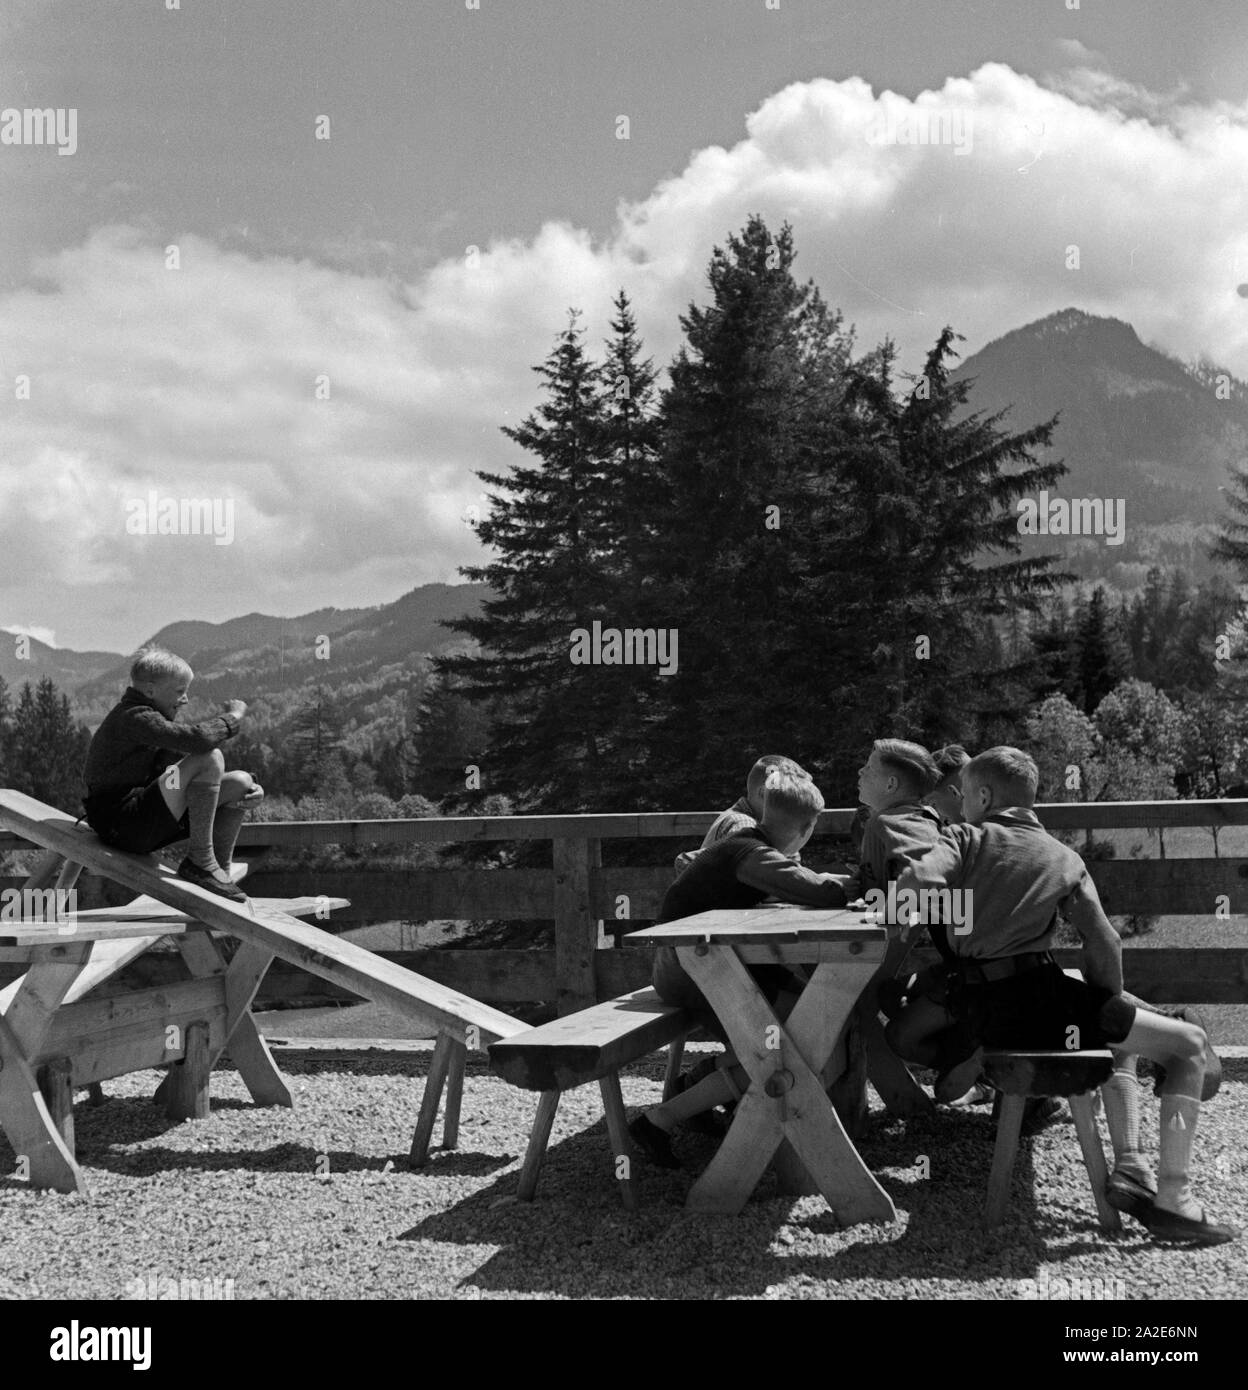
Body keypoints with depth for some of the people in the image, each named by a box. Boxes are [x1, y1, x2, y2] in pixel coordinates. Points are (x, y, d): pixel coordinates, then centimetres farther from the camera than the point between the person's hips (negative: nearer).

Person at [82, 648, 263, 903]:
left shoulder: (151, 718, 17)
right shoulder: (134, 717, -16)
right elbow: (197, 739, -32)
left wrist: (249, 788, -2)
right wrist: (232, 717, -12)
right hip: (121, 824, -10)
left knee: (240, 783, 4)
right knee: (209, 758, -24)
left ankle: (221, 870, 9)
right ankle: (200, 861, -16)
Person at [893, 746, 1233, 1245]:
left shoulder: (965, 838, 10)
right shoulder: (1063, 858, 10)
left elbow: (915, 884, -12)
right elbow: (1102, 943, 0)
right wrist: (1107, 1006, 13)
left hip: (977, 1012, 4)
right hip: (1034, 995, -4)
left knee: (1119, 1044, 31)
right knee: (1192, 1046, 5)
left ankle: (1129, 1169, 16)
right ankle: (1171, 1198, -6)